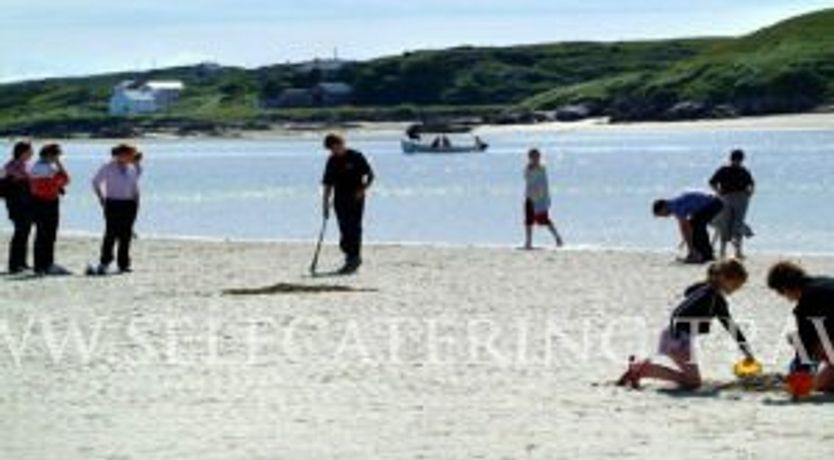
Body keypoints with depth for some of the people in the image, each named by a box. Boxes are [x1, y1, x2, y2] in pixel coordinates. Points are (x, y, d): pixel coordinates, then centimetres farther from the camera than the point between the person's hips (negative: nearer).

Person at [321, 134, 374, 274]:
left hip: (355, 199, -5)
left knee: (354, 229, -7)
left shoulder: (356, 157, -6)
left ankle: (354, 259, -5)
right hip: (340, 200, 5)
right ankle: (351, 259, 14)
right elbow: (328, 185, 11)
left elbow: (370, 175, -1)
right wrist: (325, 204, 7)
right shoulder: (332, 162, 8)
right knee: (344, 230, 5)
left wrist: (363, 189, -15)